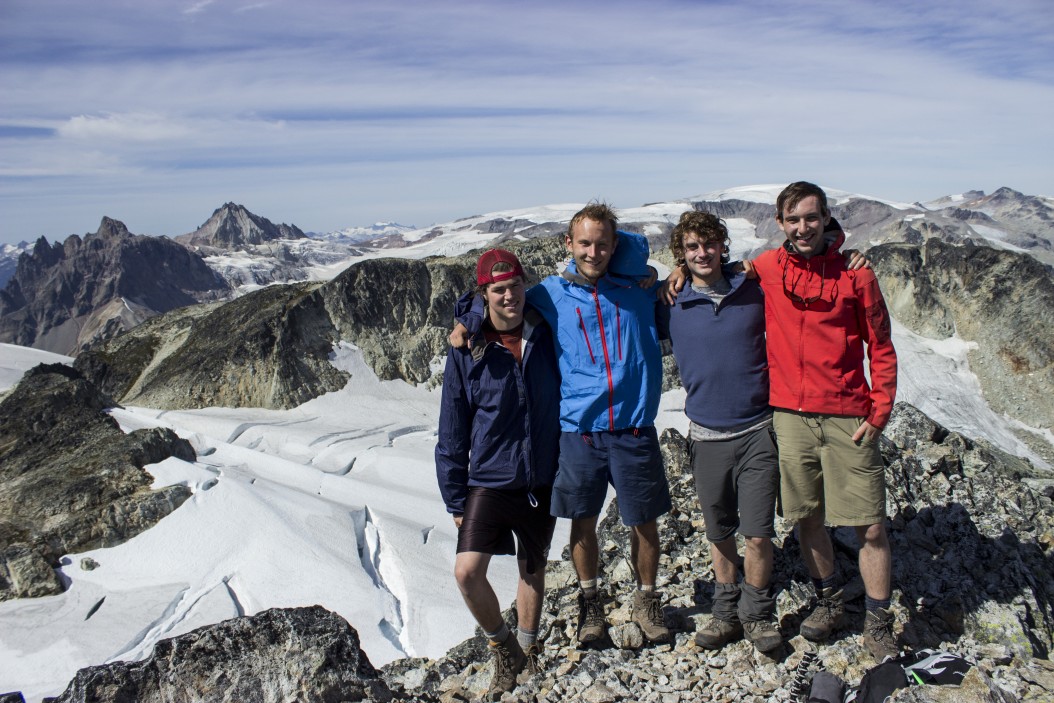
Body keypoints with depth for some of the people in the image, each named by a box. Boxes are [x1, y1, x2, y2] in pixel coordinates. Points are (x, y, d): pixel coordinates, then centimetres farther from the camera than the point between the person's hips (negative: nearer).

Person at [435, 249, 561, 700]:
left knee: (533, 570, 15)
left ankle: (525, 650, 38)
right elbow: (452, 434, -4)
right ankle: (502, 645, 12)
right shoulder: (467, 353, -9)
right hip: (489, 482, -2)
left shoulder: (546, 337, -4)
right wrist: (454, 500, -2)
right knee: (467, 571, -15)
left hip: (543, 482, 2)